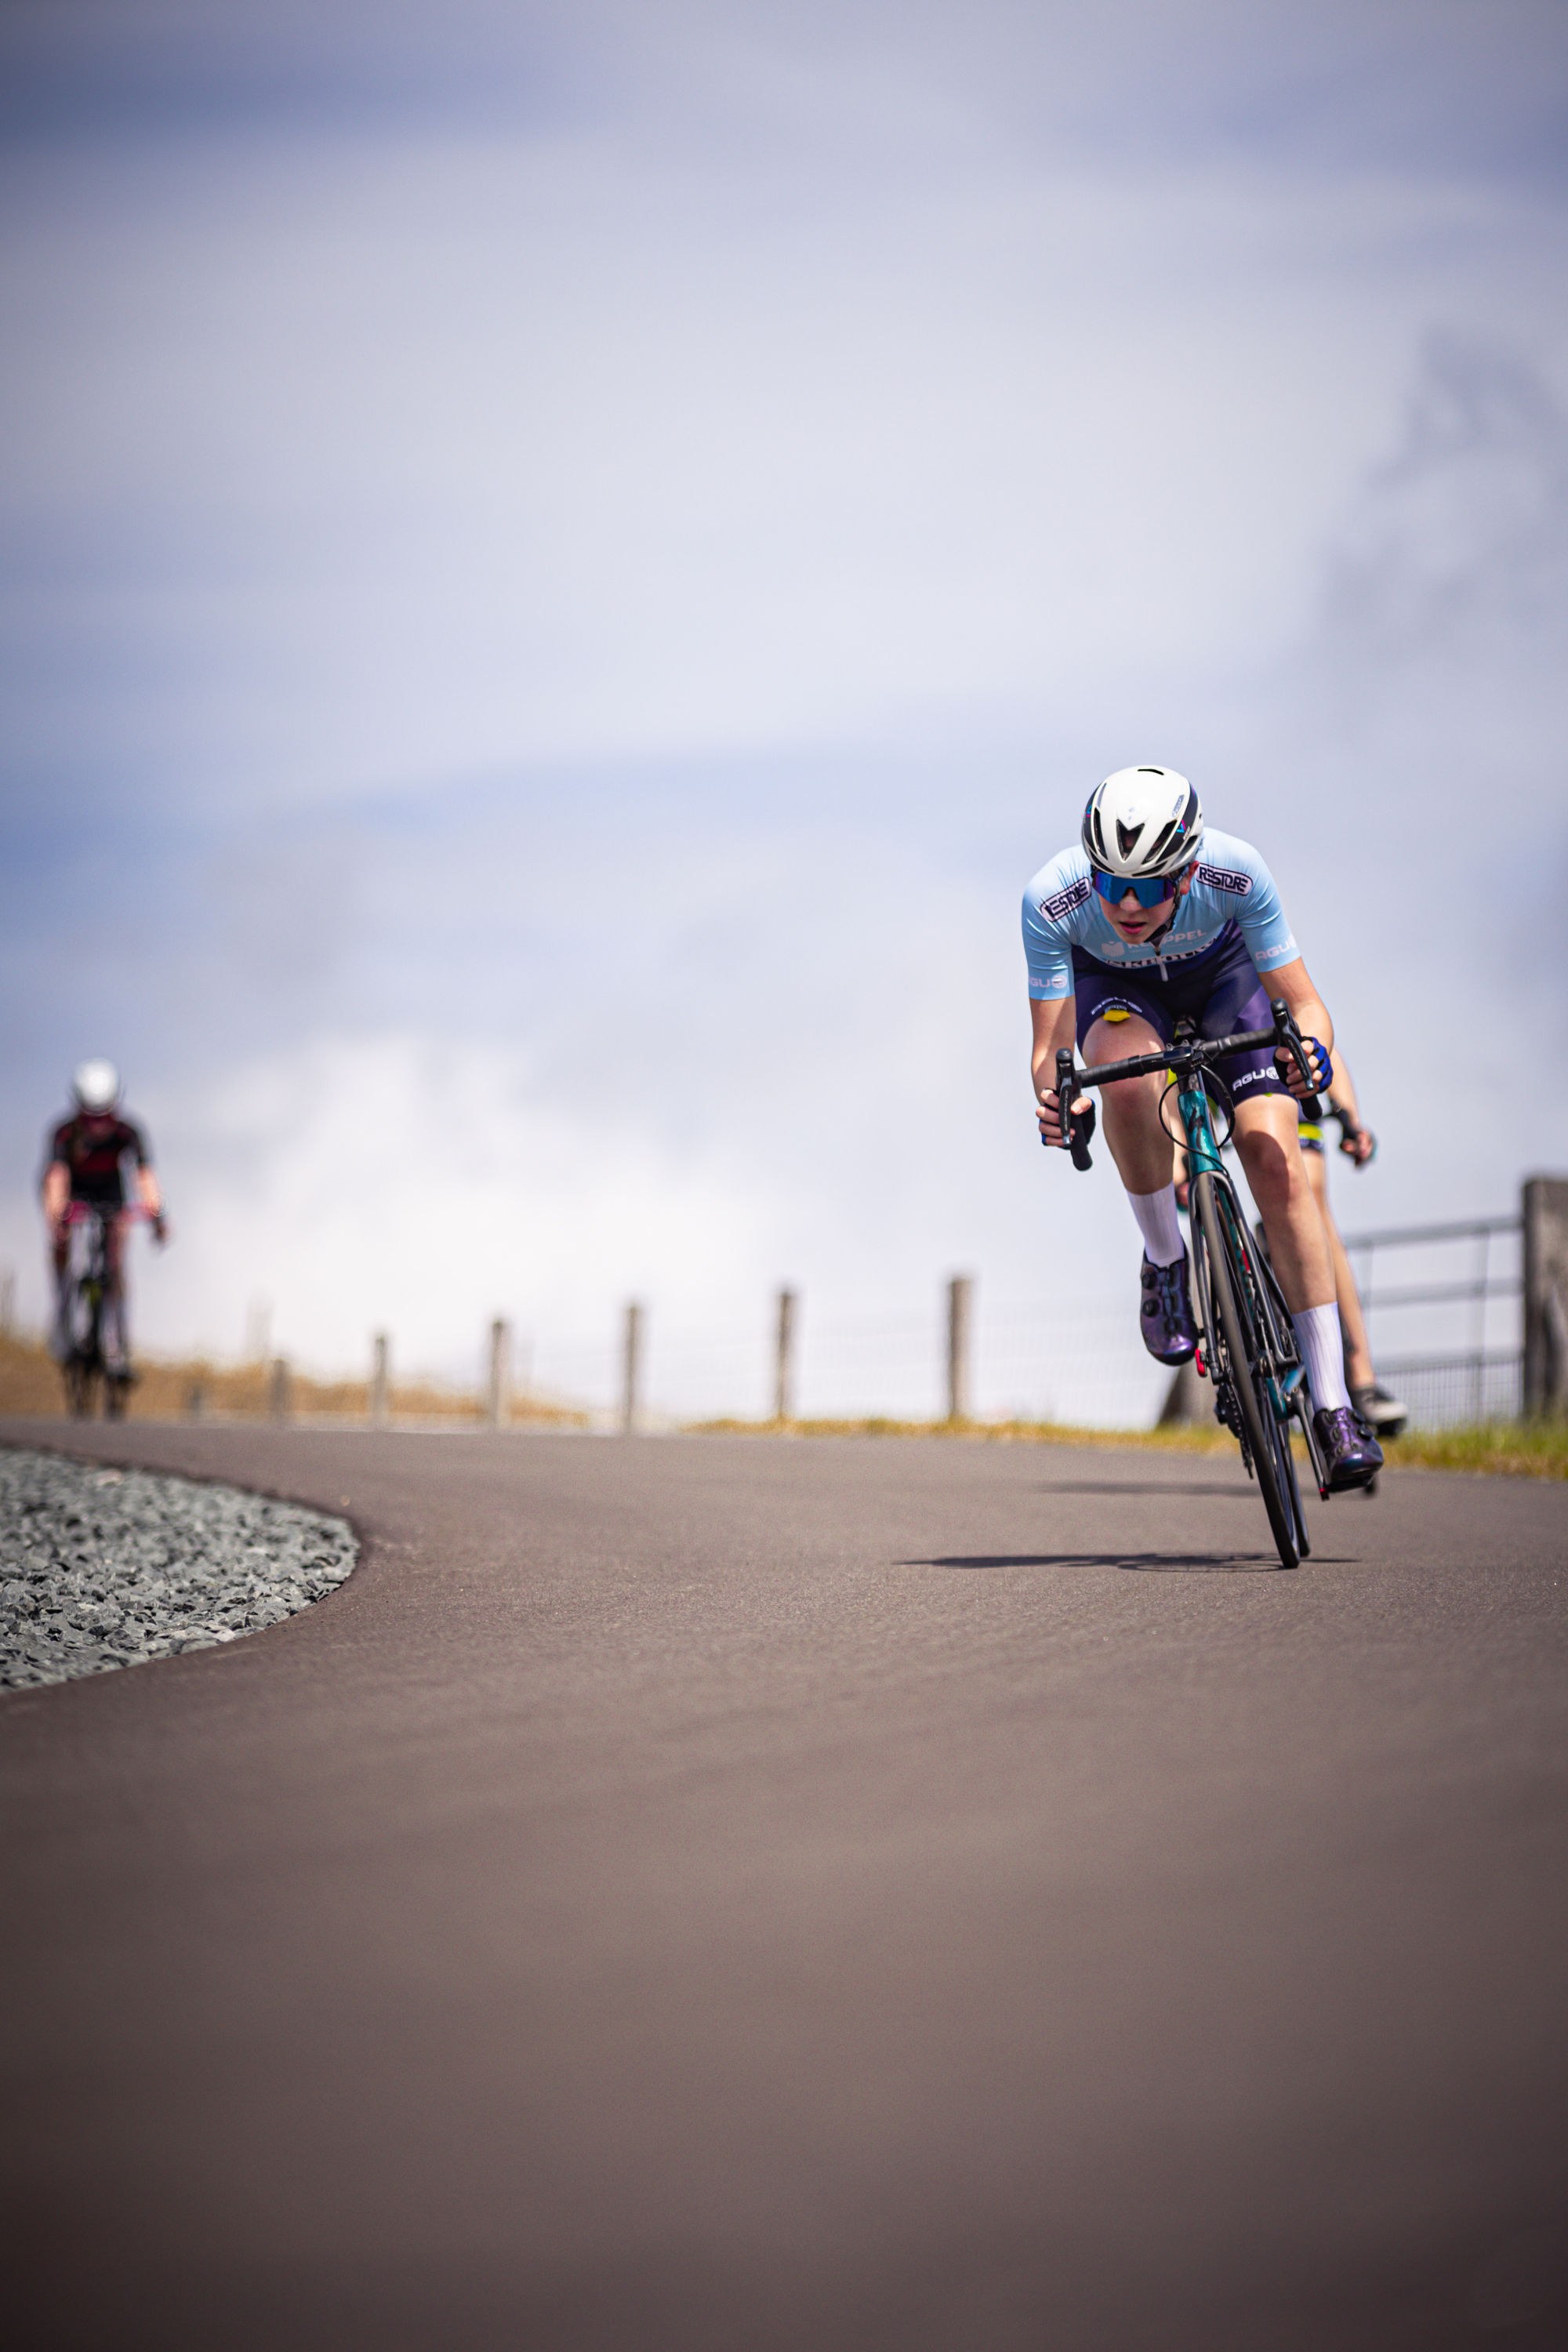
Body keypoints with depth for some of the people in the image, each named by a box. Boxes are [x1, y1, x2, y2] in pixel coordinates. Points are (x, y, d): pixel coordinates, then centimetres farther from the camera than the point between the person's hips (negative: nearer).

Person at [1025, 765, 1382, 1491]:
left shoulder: (1234, 873, -36)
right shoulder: (1052, 900, -36)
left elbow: (1305, 1003, -28)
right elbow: (1050, 1044, -30)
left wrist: (1310, 1047, -51)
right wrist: (1054, 1099, -52)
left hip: (1220, 977, 0)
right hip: (1114, 988, 0)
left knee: (1277, 1166, -18)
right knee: (1129, 1074, -37)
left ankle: (1332, 1405, -13)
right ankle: (1165, 1261, -11)